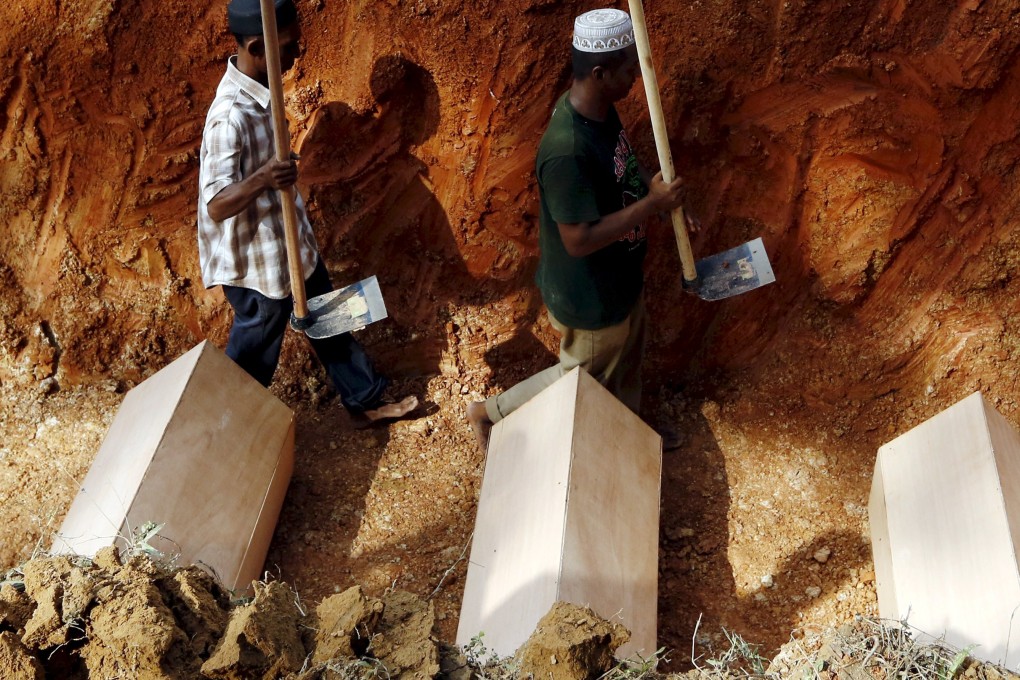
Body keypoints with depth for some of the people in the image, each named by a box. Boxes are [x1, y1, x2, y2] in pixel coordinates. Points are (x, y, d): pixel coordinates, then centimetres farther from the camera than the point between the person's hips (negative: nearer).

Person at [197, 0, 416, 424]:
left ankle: (365, 399, 42)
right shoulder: (230, 116, -32)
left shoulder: (261, 86, -4)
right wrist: (261, 180, -50)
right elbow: (216, 206, -33)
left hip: (289, 241, 9)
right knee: (256, 349, 12)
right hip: (256, 260, -9)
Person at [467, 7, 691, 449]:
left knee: (626, 364, 29)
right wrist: (651, 204, -29)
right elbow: (579, 240, -33)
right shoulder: (567, 152, -38)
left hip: (620, 277, 9)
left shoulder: (601, 109, -8)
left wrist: (661, 196, -2)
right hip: (590, 295, -9)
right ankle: (489, 412, 35)